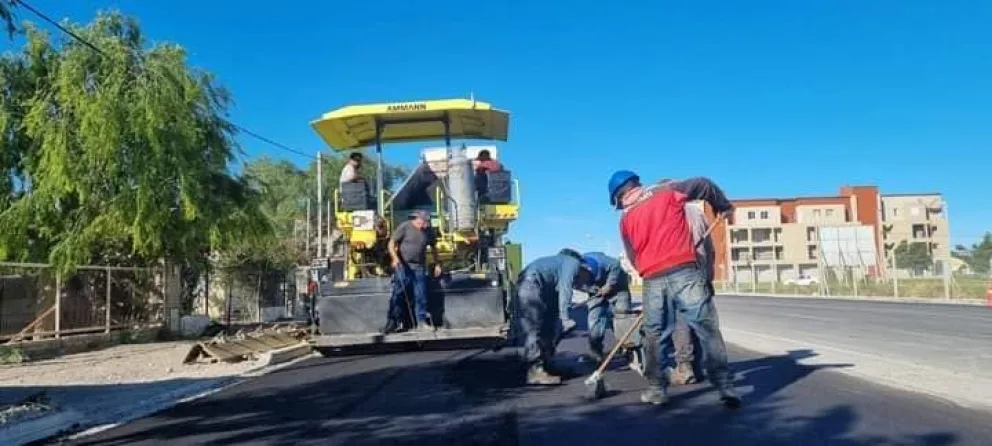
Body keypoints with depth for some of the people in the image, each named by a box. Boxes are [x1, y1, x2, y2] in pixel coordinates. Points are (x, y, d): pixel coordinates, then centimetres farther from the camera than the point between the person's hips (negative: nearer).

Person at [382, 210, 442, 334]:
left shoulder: (428, 231, 6)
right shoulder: (404, 227, -8)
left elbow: (433, 247, 19)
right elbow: (391, 243, -8)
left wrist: (437, 264, 17)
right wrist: (395, 259, -22)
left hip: (419, 268, 4)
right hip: (403, 266, -4)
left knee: (421, 295, 4)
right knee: (398, 294, -3)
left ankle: (422, 322, 12)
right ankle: (393, 322, 3)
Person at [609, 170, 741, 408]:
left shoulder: (625, 220, 15)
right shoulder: (667, 191, 10)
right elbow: (704, 185, 9)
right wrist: (723, 206, 25)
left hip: (652, 280, 2)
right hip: (684, 271, -2)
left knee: (656, 334, 16)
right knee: (707, 329, 0)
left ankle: (656, 388, 21)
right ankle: (725, 387, -3)